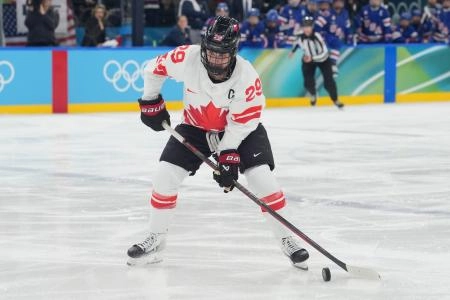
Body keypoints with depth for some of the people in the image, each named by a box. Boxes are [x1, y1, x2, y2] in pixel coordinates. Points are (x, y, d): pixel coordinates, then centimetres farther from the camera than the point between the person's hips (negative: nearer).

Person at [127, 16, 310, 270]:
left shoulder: (247, 77, -30)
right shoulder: (188, 58, -26)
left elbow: (241, 123, -24)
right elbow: (156, 68, -6)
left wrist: (228, 155, -30)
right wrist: (151, 102, 0)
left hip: (241, 129, -2)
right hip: (195, 127, 2)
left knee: (262, 177, -18)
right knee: (165, 176, -8)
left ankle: (287, 240, -3)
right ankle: (156, 241, 9)